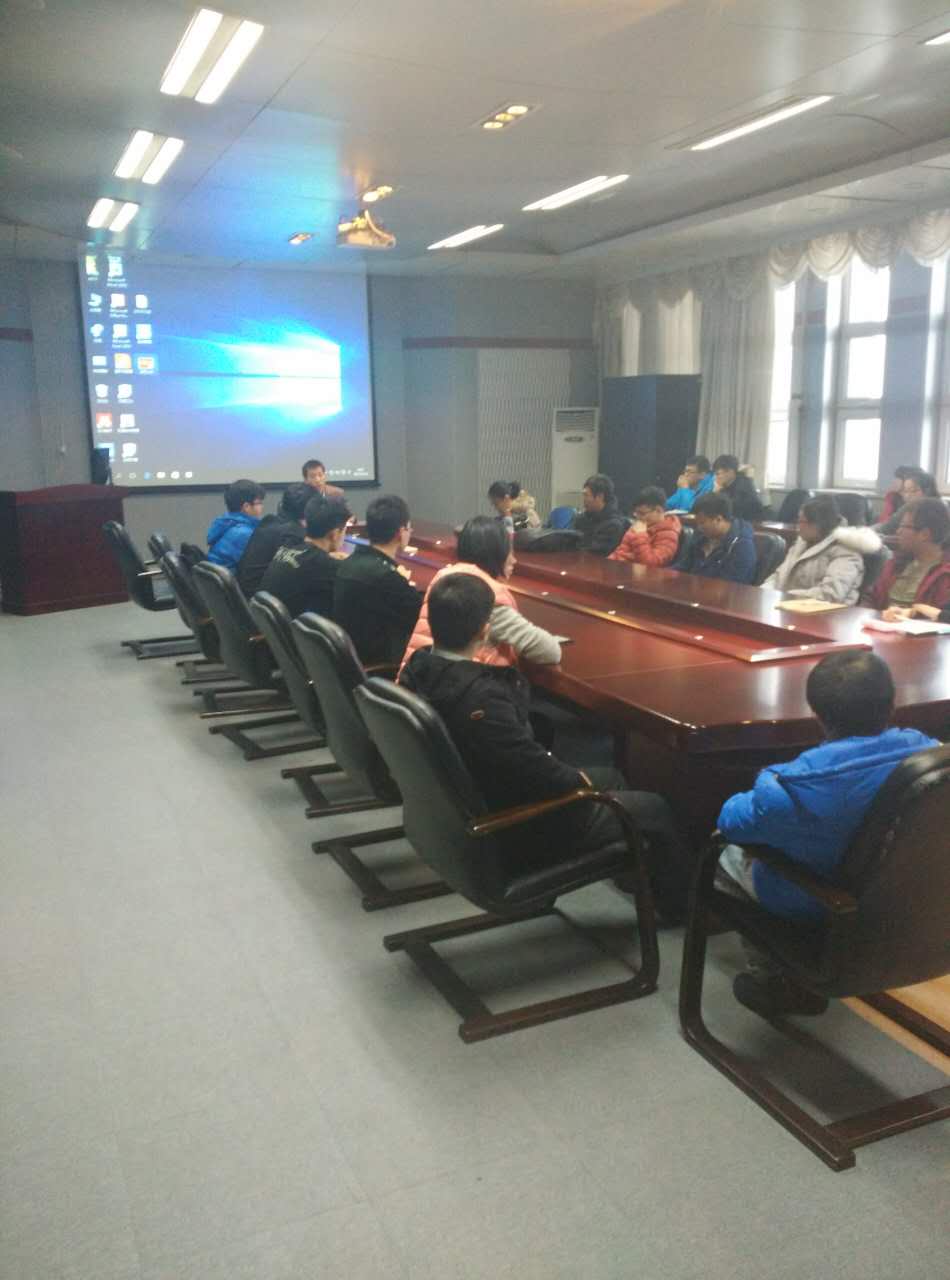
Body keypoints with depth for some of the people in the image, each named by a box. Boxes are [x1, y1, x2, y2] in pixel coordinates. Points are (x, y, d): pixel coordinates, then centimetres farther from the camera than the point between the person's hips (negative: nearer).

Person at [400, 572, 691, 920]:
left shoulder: (419, 665, -8)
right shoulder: (482, 698, -36)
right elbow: (540, 773, -29)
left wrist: (506, 672, -8)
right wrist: (579, 781, -11)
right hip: (511, 832, -9)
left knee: (609, 776, 25)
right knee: (653, 807, 10)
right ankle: (679, 902, 35)